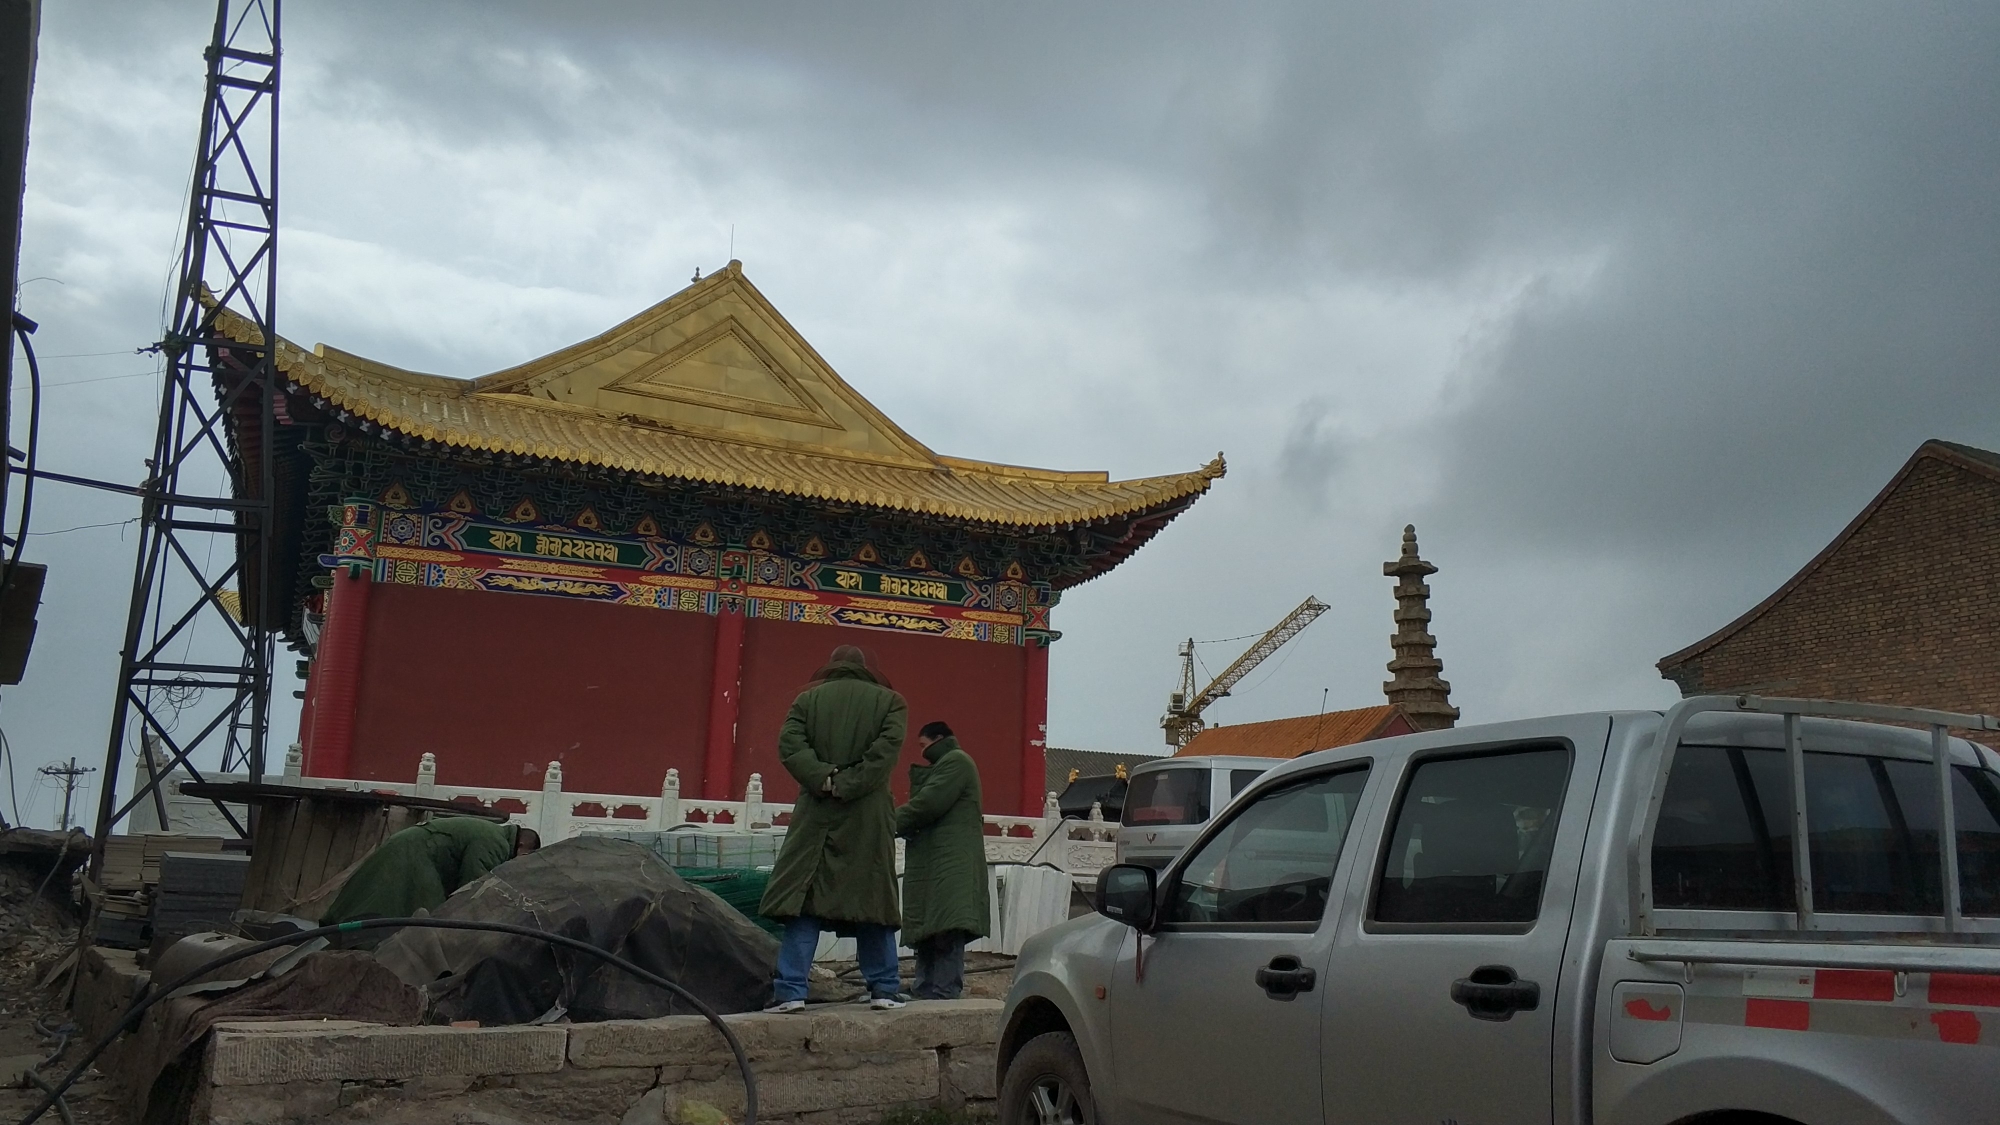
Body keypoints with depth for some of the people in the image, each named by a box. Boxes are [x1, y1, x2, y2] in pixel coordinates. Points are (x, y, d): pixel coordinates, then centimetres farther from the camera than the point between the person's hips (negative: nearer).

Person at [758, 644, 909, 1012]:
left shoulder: (808, 699, 10)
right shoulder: (890, 701, 7)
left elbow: (789, 744, -5)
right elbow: (887, 748, -9)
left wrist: (823, 778, -12)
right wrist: (848, 785, -12)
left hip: (815, 816, 0)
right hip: (868, 818, 0)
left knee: (802, 900, 1)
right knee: (873, 898, 7)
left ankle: (790, 990, -3)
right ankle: (883, 989, 9)